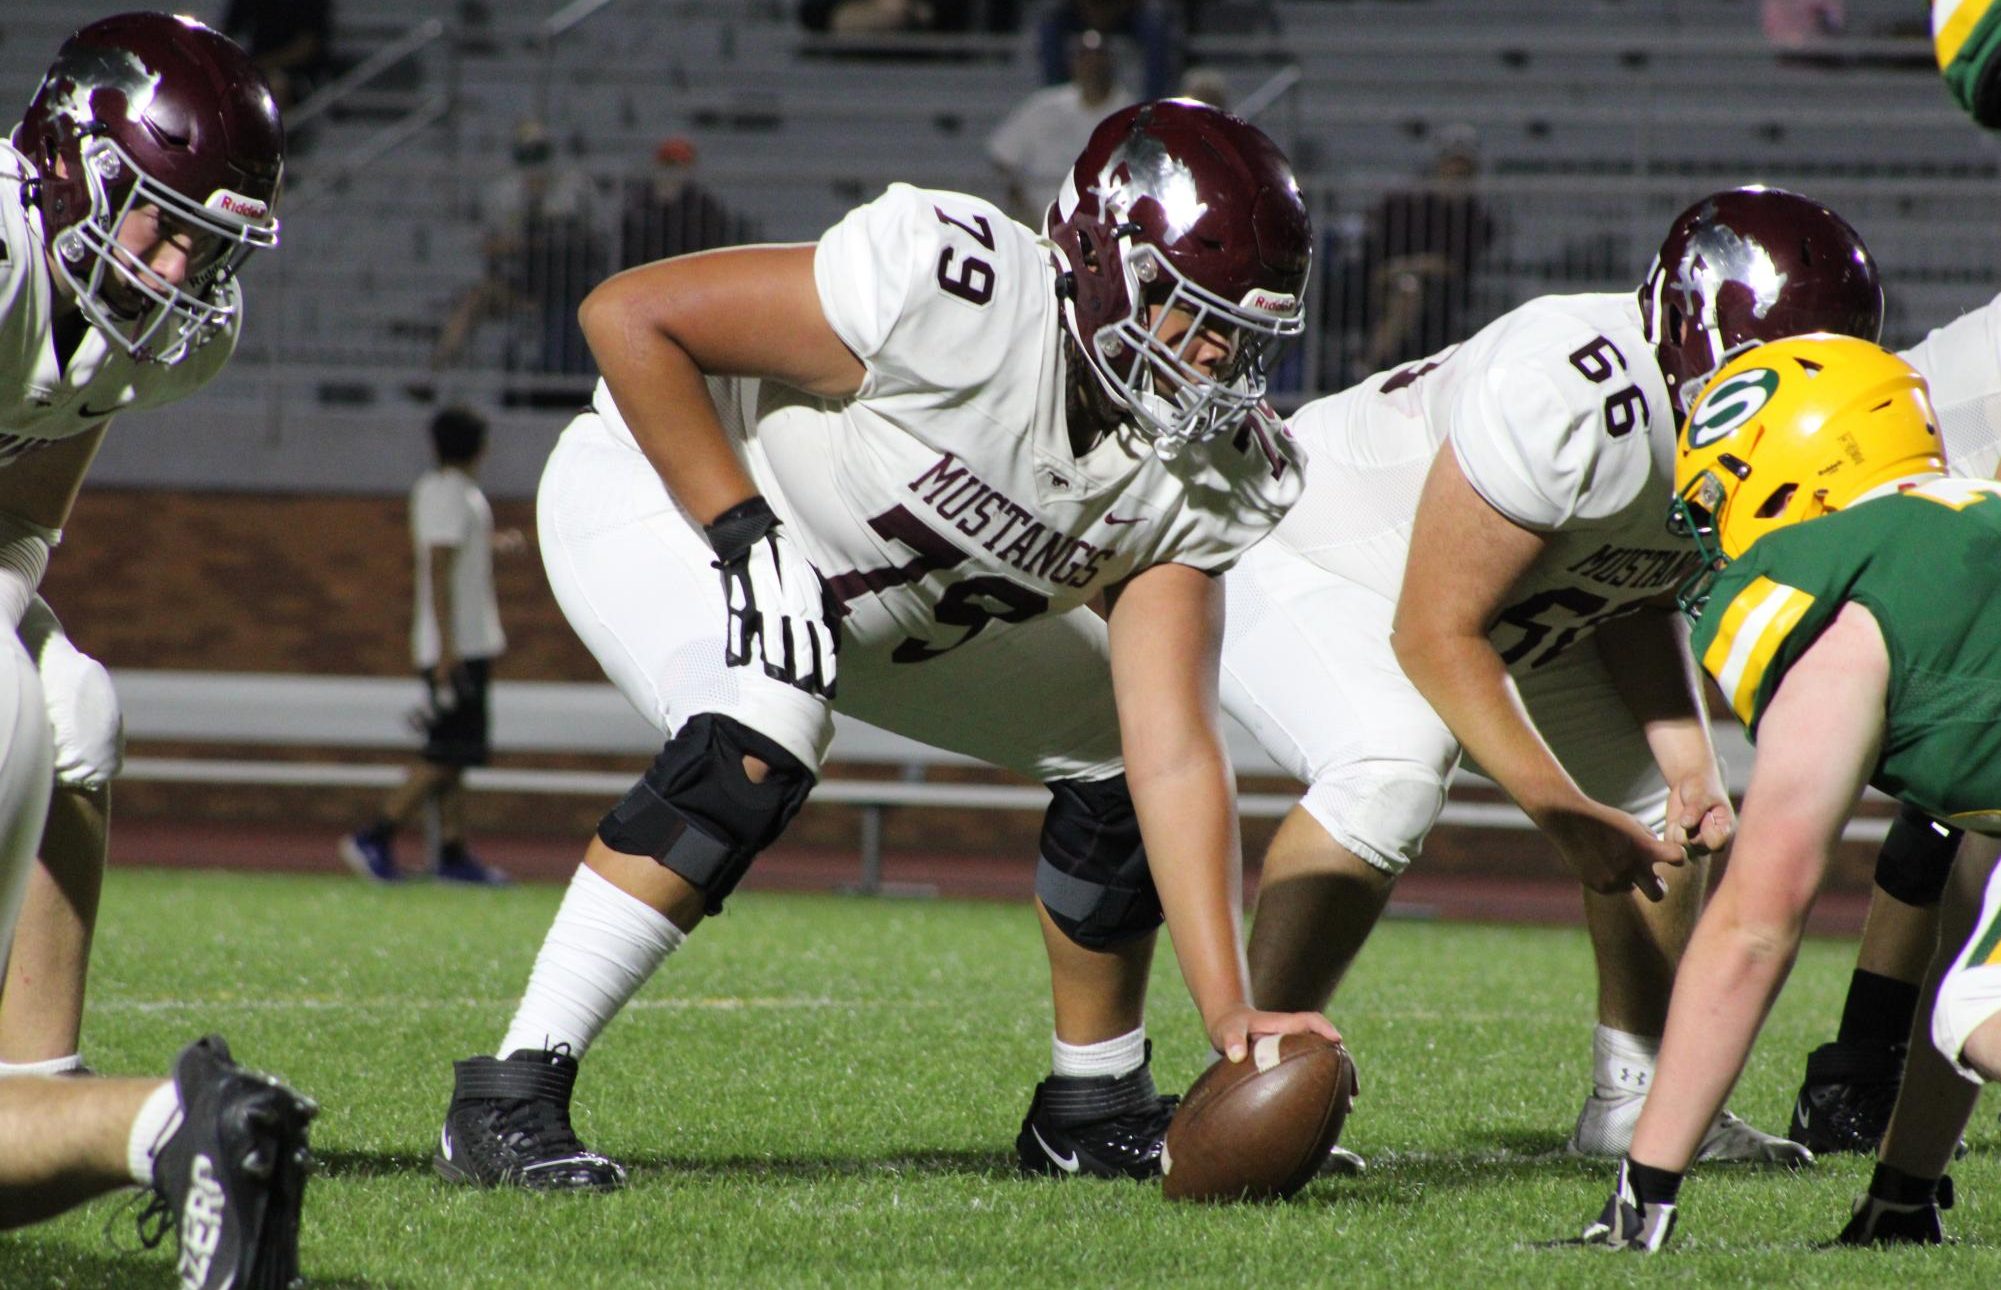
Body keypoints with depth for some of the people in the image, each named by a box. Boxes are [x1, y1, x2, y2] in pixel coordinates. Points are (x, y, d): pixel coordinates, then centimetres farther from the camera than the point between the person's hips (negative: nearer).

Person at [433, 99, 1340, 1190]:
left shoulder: (1204, 480, -17)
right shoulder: (956, 292, -37)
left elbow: (1174, 757, -19)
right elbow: (625, 315, -31)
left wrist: (1230, 1011, -28)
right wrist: (748, 535, -32)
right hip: (664, 489, -7)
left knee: (1116, 751, 2)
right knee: (758, 737, -34)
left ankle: (1094, 1111, 22)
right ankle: (509, 1100, -28)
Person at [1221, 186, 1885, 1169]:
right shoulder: (1567, 397, -38)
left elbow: (1629, 592, 5)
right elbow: (1435, 634, -32)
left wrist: (1688, 761, -9)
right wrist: (1562, 814, -32)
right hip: (1294, 562, -9)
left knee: (1660, 792, 10)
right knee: (1393, 769, -34)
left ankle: (1637, 1096, 24)